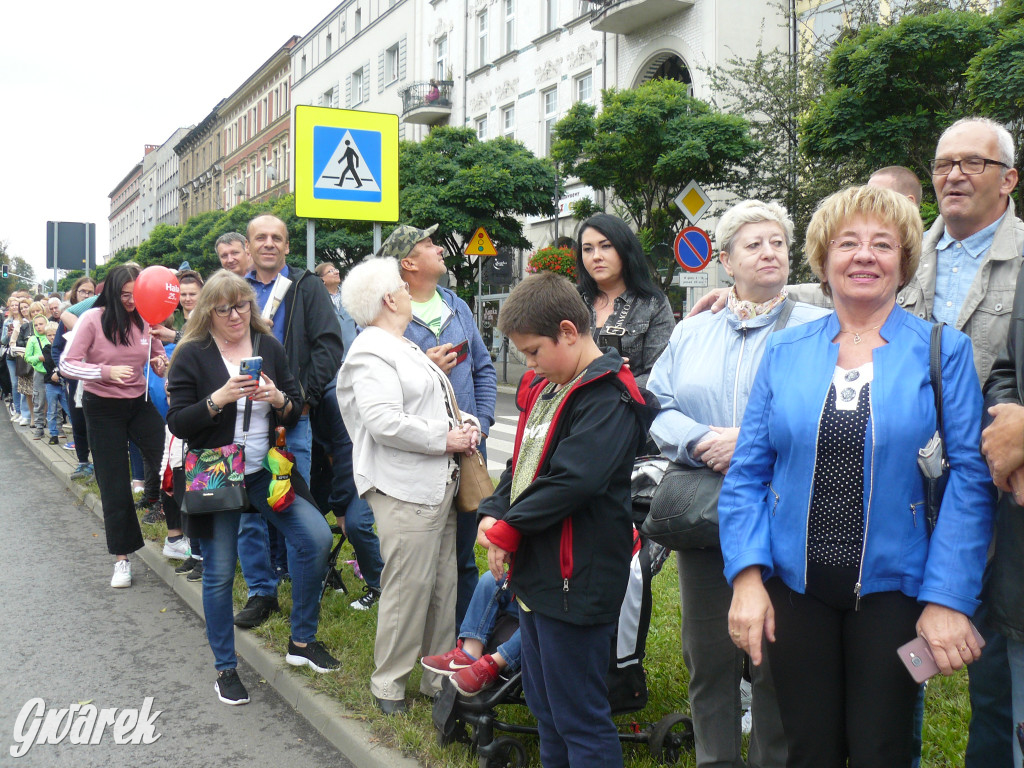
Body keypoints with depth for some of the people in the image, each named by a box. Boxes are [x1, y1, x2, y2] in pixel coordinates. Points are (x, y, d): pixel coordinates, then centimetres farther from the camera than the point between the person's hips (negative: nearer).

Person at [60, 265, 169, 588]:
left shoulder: (146, 320, -4)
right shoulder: (94, 319, -13)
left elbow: (158, 356, 11)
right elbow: (67, 364, -14)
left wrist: (162, 363, -14)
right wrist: (106, 371, -28)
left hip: (139, 403, 3)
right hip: (103, 408, -3)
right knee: (114, 485, 4)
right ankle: (122, 558, 17)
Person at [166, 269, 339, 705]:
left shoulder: (270, 348, 6)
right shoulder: (193, 355, -4)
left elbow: (296, 411, 9)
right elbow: (177, 423, -9)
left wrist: (279, 400, -13)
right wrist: (219, 399, -23)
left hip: (266, 472, 3)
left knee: (317, 538, -11)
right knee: (219, 574, 4)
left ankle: (302, 641, 7)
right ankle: (225, 668, 23)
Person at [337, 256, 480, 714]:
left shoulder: (405, 348, 22)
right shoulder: (370, 354, -11)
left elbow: (439, 401, 29)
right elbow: (384, 423, -23)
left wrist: (466, 424, 8)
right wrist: (445, 438, -15)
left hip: (438, 484, 10)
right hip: (404, 490, -10)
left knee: (442, 584, 13)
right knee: (408, 586, -5)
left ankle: (439, 679, 25)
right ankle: (388, 684, 12)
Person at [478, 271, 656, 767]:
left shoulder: (609, 397, -18)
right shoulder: (543, 388, 13)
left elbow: (571, 481, -26)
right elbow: (522, 465, 16)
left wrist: (507, 531, -16)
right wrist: (492, 514, -2)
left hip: (575, 582, -10)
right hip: (535, 574, 10)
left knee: (580, 720, 1)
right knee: (545, 708, 22)